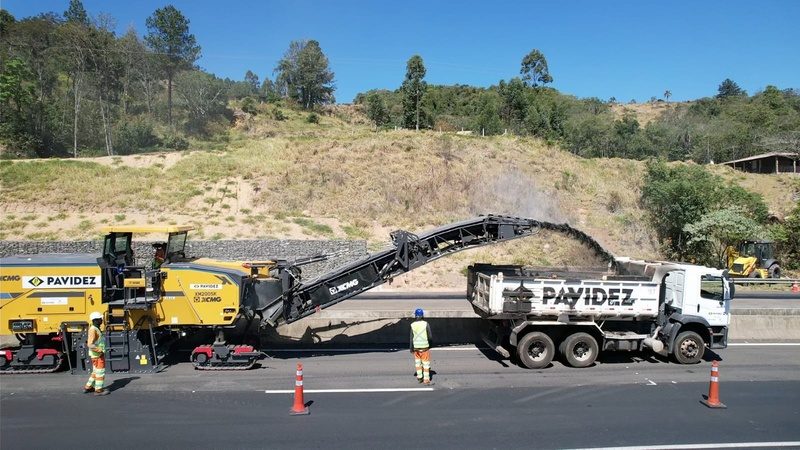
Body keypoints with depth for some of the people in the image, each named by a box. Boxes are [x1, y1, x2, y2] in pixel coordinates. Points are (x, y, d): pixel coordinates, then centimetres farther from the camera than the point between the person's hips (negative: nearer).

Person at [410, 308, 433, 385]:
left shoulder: (413, 325, -7)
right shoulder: (426, 324, -12)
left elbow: (411, 338, -4)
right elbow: (430, 336, -8)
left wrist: (411, 348, 6)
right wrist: (431, 343, 13)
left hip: (416, 347, 2)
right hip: (425, 347, -2)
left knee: (417, 362, 20)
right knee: (426, 363, 6)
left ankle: (419, 376, 24)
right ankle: (426, 379, 7)